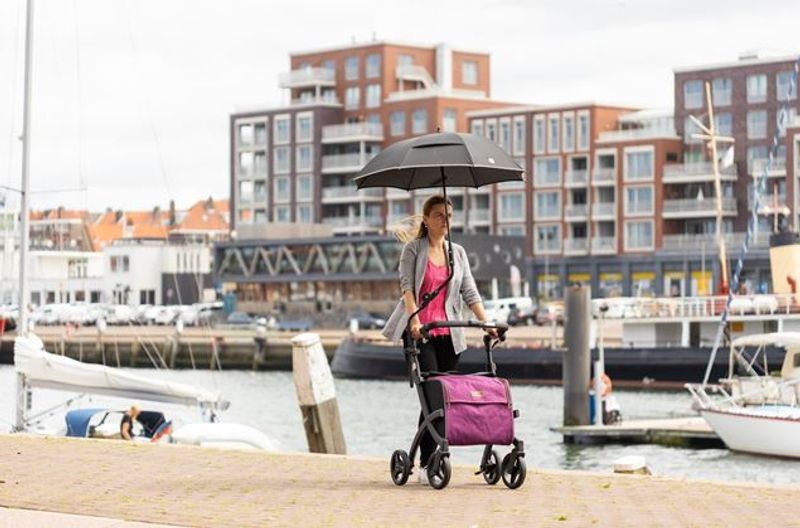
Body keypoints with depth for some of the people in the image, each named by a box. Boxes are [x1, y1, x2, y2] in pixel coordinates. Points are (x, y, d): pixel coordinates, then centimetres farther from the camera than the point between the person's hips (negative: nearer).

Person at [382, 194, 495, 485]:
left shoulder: (458, 253, 15)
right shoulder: (413, 249, 3)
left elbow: (470, 292, 10)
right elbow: (407, 286, -8)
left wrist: (486, 322, -3)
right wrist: (414, 319, -24)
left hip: (448, 333, 4)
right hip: (419, 331, -4)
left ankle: (429, 460, 10)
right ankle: (427, 464, -14)